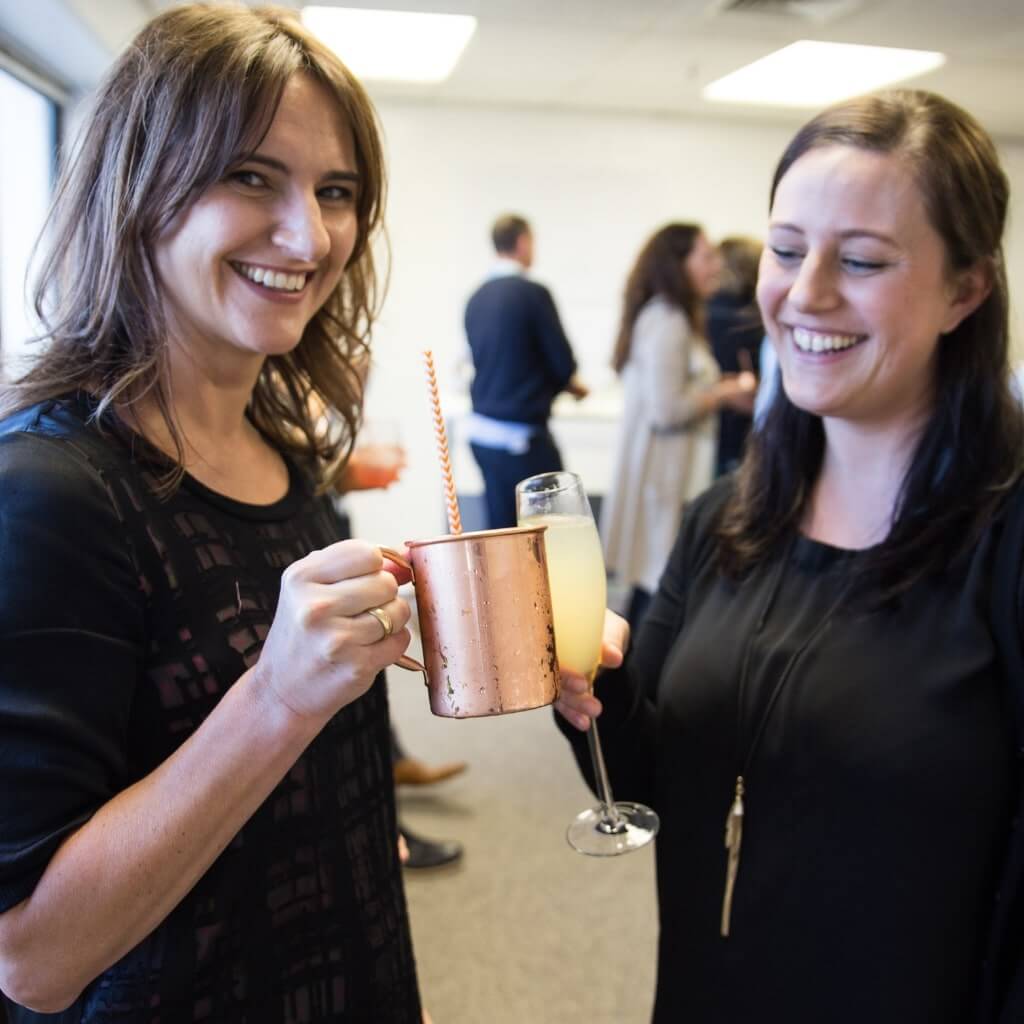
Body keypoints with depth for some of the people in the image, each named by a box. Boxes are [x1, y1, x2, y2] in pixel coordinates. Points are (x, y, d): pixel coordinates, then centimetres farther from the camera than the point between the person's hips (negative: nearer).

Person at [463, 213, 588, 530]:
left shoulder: (476, 298, 6)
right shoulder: (532, 293, -12)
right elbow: (562, 361, -10)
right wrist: (571, 384, 13)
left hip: (482, 431, 7)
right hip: (521, 434, -6)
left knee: (500, 529, 11)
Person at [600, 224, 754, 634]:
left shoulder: (671, 316, 16)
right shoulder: (667, 320, -16)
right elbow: (667, 411, -21)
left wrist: (718, 388, 10)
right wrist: (726, 393, -8)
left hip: (669, 465, 10)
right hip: (664, 471, -10)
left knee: (654, 578, 13)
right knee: (660, 582, -6)